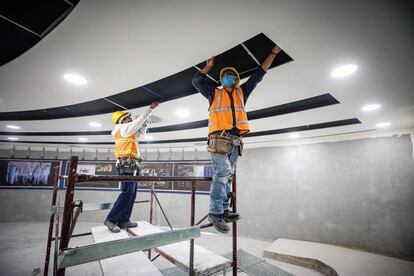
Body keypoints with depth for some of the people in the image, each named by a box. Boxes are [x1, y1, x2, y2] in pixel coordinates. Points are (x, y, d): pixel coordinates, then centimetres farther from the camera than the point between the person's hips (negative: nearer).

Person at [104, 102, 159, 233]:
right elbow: (139, 120, -5)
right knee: (127, 193, -13)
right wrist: (151, 108, 0)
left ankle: (123, 220, 6)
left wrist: (143, 121, 17)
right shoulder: (125, 128, -1)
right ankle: (111, 219, -8)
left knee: (131, 194, 5)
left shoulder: (127, 131, 24)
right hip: (127, 164, -10)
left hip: (129, 165, 10)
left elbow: (141, 132, 31)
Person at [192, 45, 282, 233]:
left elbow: (258, 75, 28)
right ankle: (216, 213, -9)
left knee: (228, 176, 4)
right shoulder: (214, 93, 18)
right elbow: (197, 81, 18)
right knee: (222, 174, -14)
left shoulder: (241, 92, 25)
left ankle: (223, 210, 9)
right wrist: (209, 66, 22)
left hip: (235, 141, 4)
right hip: (219, 140, -3)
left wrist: (273, 53, 31)